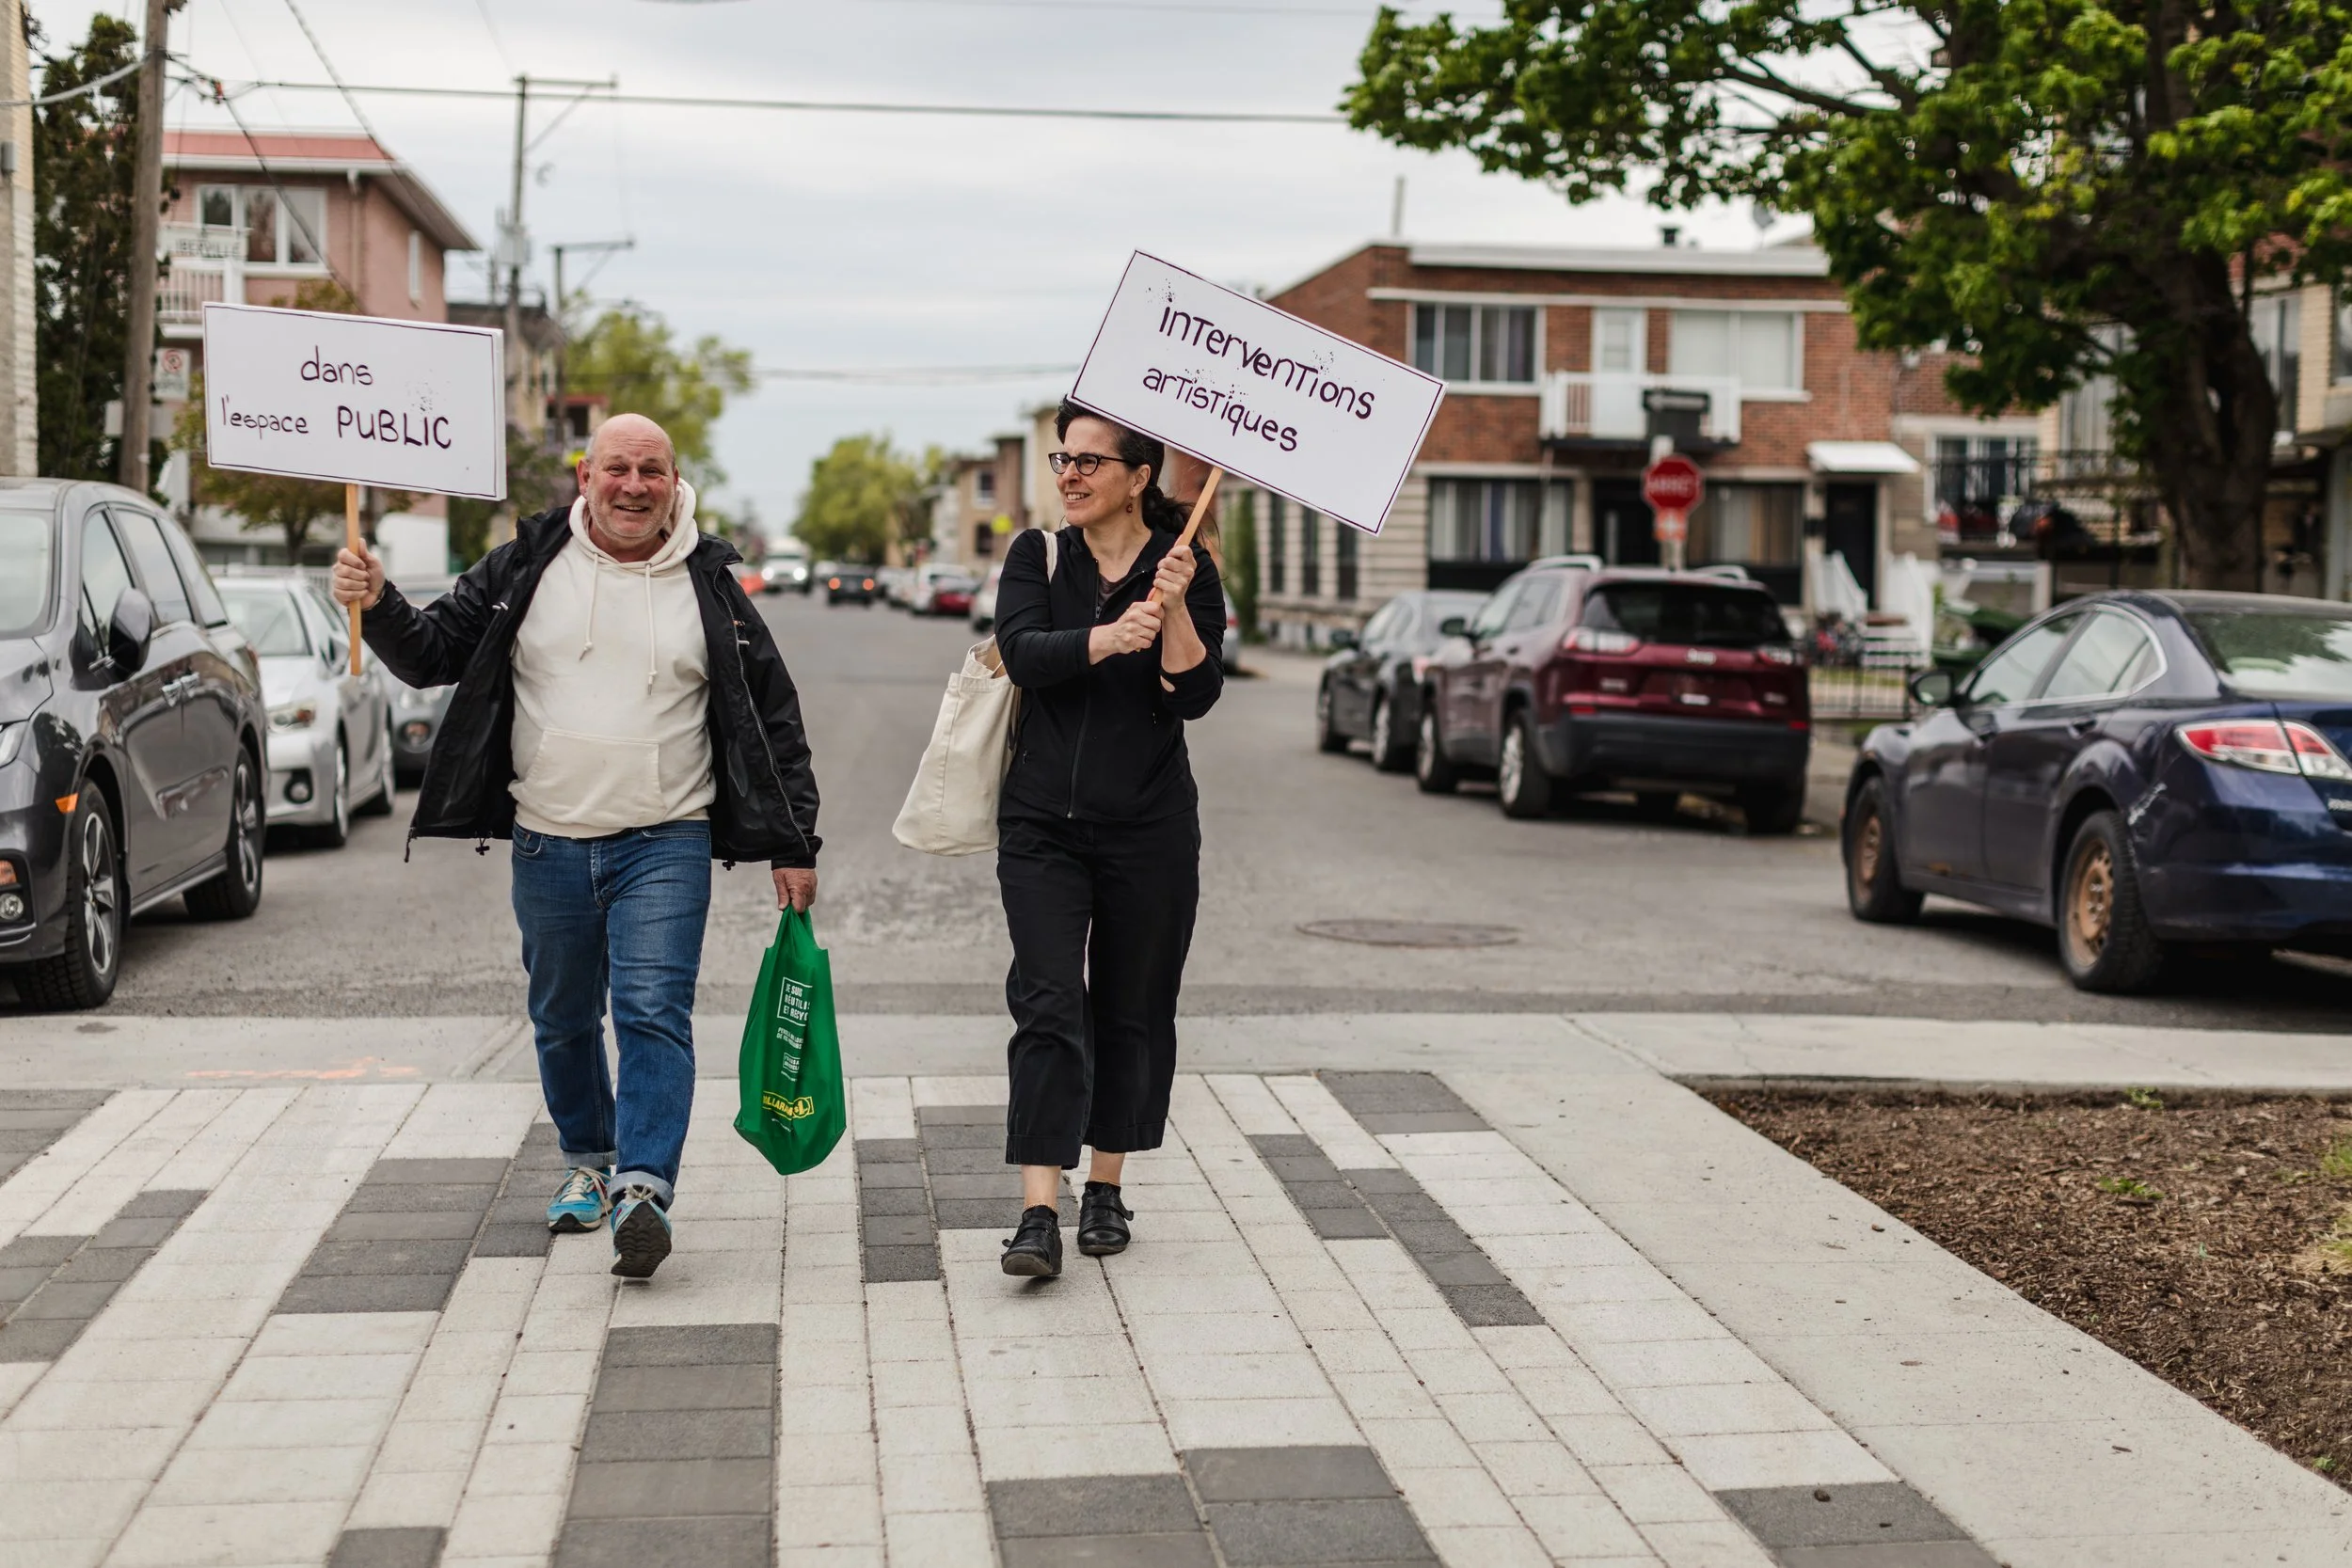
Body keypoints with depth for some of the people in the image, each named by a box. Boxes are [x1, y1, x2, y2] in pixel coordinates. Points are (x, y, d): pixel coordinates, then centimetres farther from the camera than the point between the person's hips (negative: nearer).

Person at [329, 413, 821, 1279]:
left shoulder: (709, 586, 2)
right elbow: (433, 652, 7)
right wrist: (378, 605, -15)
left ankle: (643, 1190, -19)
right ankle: (588, 1160, 35)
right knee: (563, 1020, 15)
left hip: (665, 843, -2)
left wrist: (794, 843, 3)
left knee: (654, 1012, -15)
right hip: (548, 843, 2)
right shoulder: (527, 569, 3)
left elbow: (773, 716, 6)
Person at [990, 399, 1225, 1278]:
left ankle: (1106, 1189, 25)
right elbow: (1022, 652, -13)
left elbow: (1196, 696, -9)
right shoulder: (1037, 557, 5)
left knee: (1131, 1012, 9)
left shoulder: (1186, 570, 0)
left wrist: (1173, 610, -23)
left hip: (1150, 828, 0)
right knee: (1048, 1008, -9)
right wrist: (1106, 638, -30)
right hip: (1043, 823, 0)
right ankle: (1038, 1214, -12)